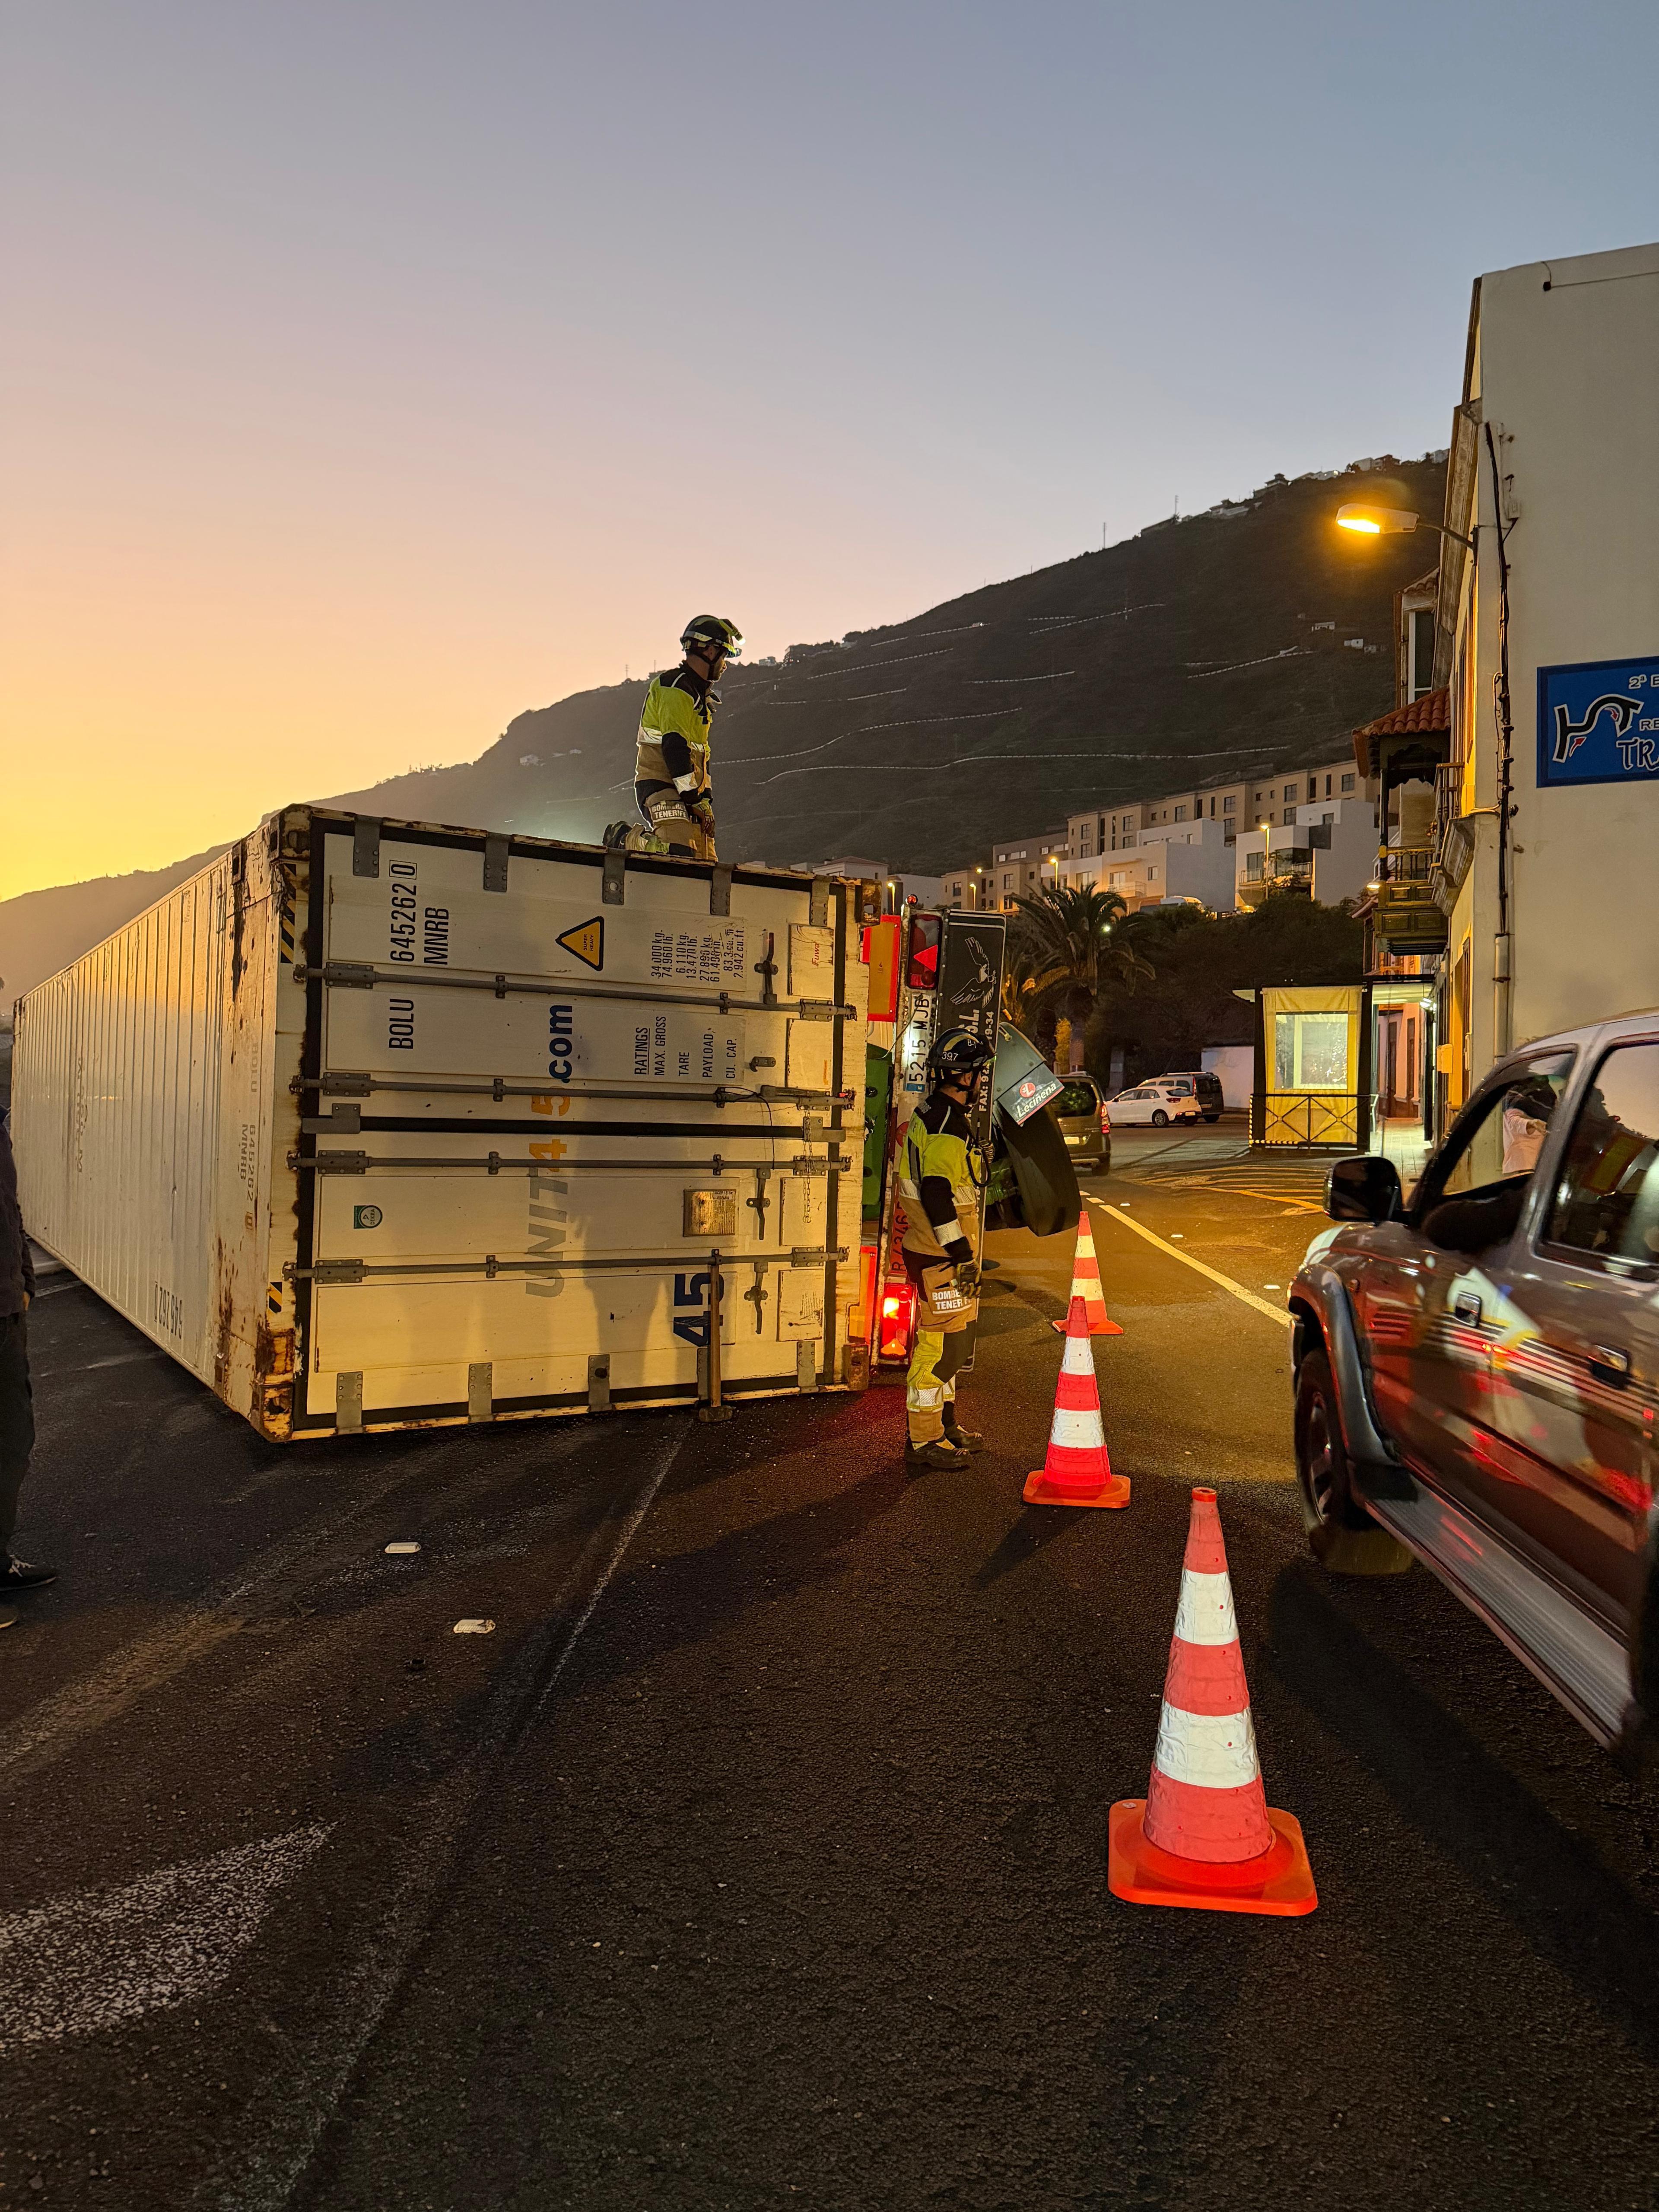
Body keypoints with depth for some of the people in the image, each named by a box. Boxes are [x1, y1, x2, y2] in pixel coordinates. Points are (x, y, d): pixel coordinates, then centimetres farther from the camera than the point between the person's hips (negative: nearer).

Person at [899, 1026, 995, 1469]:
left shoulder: (932, 1115, 15)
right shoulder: (946, 1125, -19)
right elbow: (937, 1195, -26)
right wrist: (962, 1255, -23)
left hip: (938, 1251, 11)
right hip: (940, 1258, -11)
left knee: (951, 1340, 20)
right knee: (940, 1344, -4)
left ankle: (944, 1425, 32)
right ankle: (922, 1441, 4)